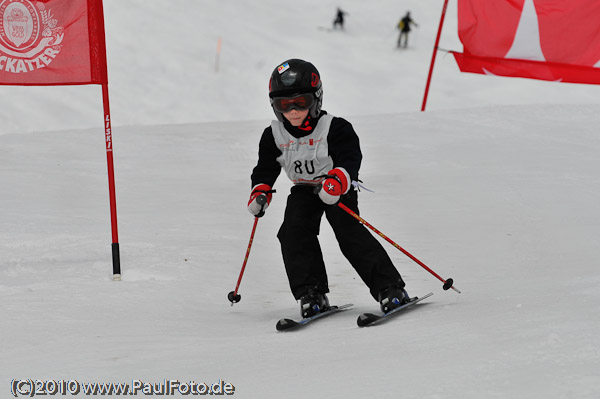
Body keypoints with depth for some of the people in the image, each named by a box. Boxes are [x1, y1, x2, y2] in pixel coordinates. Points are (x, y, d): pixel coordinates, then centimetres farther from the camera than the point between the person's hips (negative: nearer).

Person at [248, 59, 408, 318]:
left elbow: (350, 157, -27)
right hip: (304, 190, 5)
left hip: (338, 190, -5)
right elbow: (266, 168, 5)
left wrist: (337, 181, -47)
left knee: (349, 233, -22)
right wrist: (260, 191, -15)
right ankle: (312, 295, -12)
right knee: (293, 233, -18)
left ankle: (390, 288, -20)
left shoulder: (334, 128, -18)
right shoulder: (274, 136, -4)